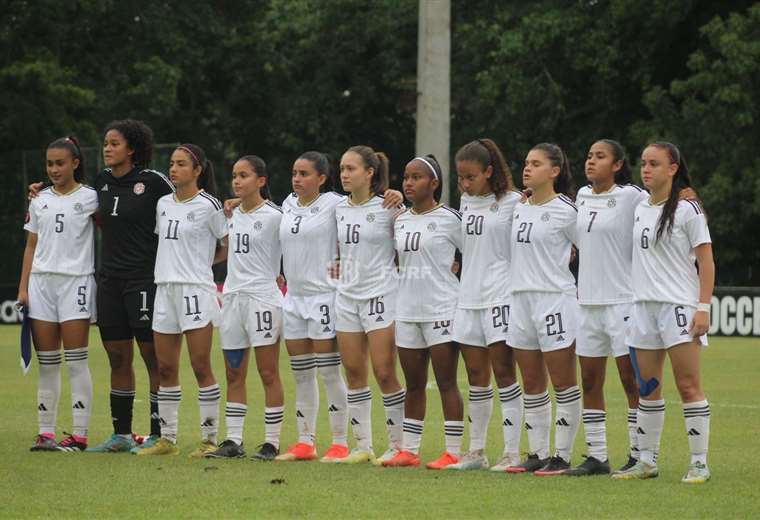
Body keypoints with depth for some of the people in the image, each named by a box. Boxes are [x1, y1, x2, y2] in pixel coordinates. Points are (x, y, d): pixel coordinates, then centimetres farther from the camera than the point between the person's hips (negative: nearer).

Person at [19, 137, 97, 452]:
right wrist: (23, 288, 7)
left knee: (76, 361, -6)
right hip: (41, 282, 4)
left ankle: (79, 434, -4)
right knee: (46, 364, 4)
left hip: (76, 282, -4)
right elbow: (31, 247, 13)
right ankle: (46, 433, 6)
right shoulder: (39, 201, 12)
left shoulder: (89, 198, 1)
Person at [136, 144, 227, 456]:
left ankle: (209, 439, -1)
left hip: (196, 290, -6)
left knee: (201, 367, -6)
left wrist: (203, 260, 0)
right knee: (165, 368, 7)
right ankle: (167, 439, 13)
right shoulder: (163, 204, 13)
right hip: (165, 289, 6)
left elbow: (229, 247, -2)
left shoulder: (208, 205, -5)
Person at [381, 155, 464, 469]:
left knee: (446, 382, -4)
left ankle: (452, 452, -2)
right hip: (407, 310, 6)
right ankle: (409, 450, 14)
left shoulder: (450, 218, -6)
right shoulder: (400, 221, 12)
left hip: (442, 310, -6)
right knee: (413, 384, 10)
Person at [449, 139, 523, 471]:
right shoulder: (466, 202, 13)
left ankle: (513, 452, -3)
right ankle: (476, 451, 15)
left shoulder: (512, 202, -6)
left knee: (503, 372, -6)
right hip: (469, 297, 6)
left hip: (501, 296, -6)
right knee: (476, 375, 9)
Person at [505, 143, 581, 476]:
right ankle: (538, 454, 14)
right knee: (531, 384, 9)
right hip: (521, 298, 7)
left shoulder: (564, 211, -6)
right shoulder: (518, 209, 13)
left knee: (563, 382, -2)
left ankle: (562, 456, 1)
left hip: (555, 298, -7)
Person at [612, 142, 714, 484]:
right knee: (648, 388, 8)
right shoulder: (640, 210, 13)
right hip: (643, 303, 6)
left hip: (679, 305, -6)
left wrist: (704, 308, -14)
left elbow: (706, 260, -7)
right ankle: (646, 461, 14)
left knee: (688, 385, -7)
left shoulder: (687, 209, -5)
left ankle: (699, 464, -4)